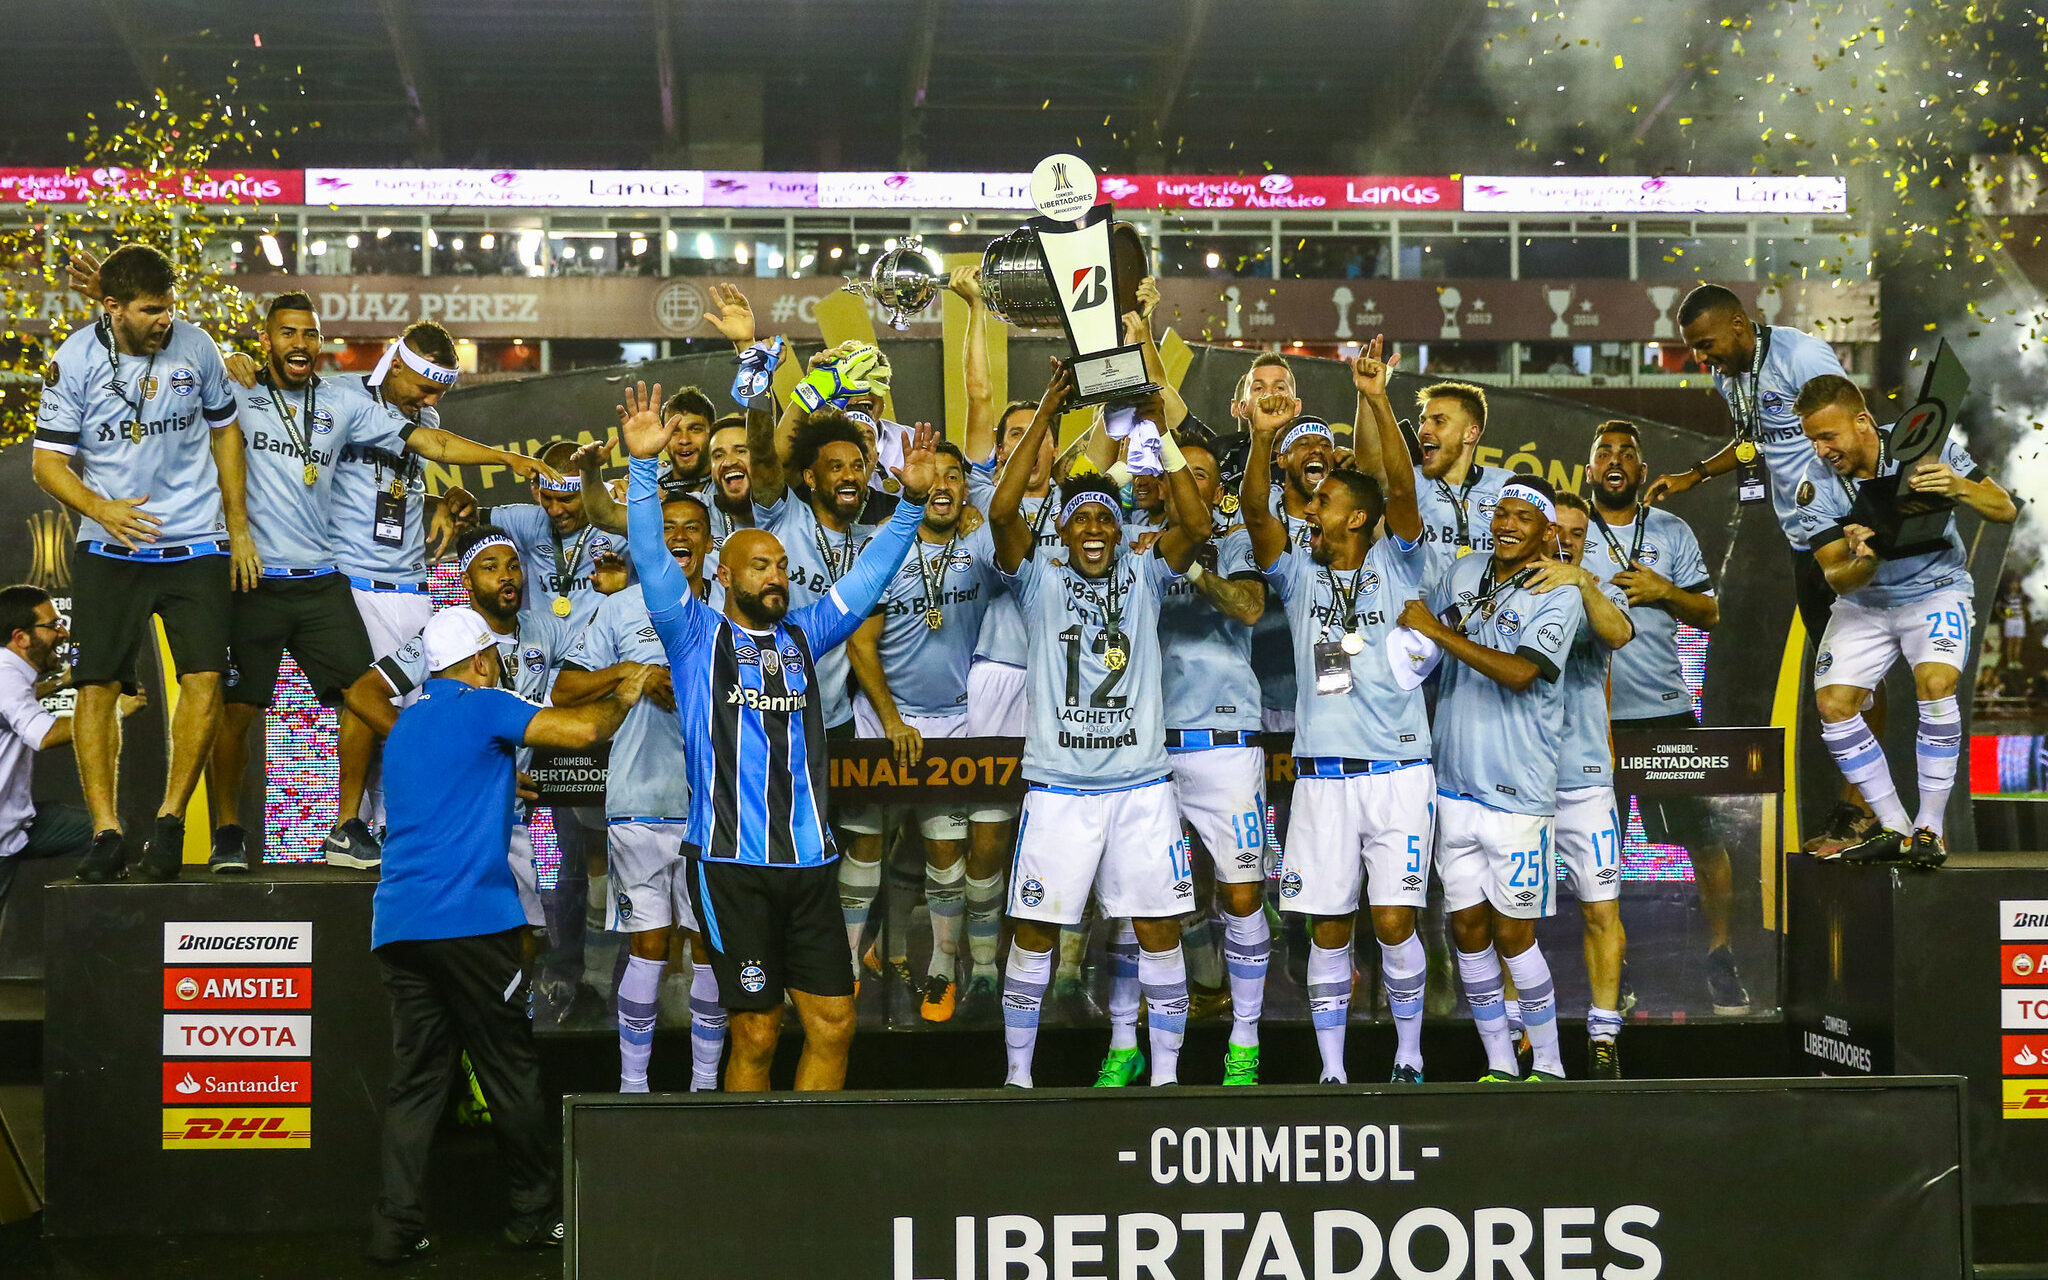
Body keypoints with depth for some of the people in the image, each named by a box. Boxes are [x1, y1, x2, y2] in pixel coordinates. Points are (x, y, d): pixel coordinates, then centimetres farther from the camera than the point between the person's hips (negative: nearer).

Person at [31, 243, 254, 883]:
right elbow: (50, 462, -2)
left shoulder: (194, 344, -1)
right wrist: (102, 509, -21)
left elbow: (224, 429, 13)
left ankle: (170, 822, 2)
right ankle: (105, 831, 3)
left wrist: (239, 529, 10)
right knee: (97, 685, -5)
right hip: (110, 550, -1)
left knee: (204, 680, -10)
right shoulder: (74, 361, -6)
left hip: (196, 543, 1)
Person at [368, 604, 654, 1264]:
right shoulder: (482, 706, -2)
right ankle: (538, 1215, 11)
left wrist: (505, 788, 47)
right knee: (510, 1073, 3)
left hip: (397, 924, 7)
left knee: (414, 1077, 7)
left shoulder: (407, 721, 23)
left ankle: (396, 1227, 1)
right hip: (469, 920, -7)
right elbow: (583, 729, -11)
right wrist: (624, 696, 7)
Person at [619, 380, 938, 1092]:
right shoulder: (695, 634, 5)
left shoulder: (804, 635, 16)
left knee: (833, 1023, 3)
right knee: (755, 1034, -3)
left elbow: (870, 574, 14)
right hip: (730, 861, -5)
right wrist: (643, 465, -19)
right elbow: (650, 558, -7)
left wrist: (911, 502, 1)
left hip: (809, 859, 5)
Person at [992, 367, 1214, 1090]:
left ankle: (1166, 1071, 13)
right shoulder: (1039, 579, 4)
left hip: (1142, 784, 1)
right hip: (1059, 786, -1)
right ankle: (1017, 1071, 15)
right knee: (1035, 929, 3)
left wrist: (1159, 431, -11)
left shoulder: (1143, 576, 8)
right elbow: (1002, 511, -12)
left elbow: (1197, 526, -8)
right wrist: (1045, 416, -13)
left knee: (1158, 928, 2)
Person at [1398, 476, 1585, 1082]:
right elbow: (1416, 630, 26)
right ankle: (1498, 1065, 18)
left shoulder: (1559, 596, -7)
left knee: (1512, 933, -2)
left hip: (1517, 792, -5)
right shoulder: (1463, 573, 9)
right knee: (1468, 926, 7)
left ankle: (1548, 1066, 12)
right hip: (1454, 782, 5)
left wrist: (1439, 633, -17)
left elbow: (1519, 671, -21)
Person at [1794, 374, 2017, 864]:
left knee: (1935, 682, -28)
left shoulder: (1925, 448, -16)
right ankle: (1894, 828, -2)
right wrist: (1865, 561, -38)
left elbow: (2006, 511, -14)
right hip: (1864, 604, 3)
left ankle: (1930, 828, -16)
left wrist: (1959, 488, -35)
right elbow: (1838, 580, -14)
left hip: (1937, 590, -3)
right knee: (1832, 704, -15)